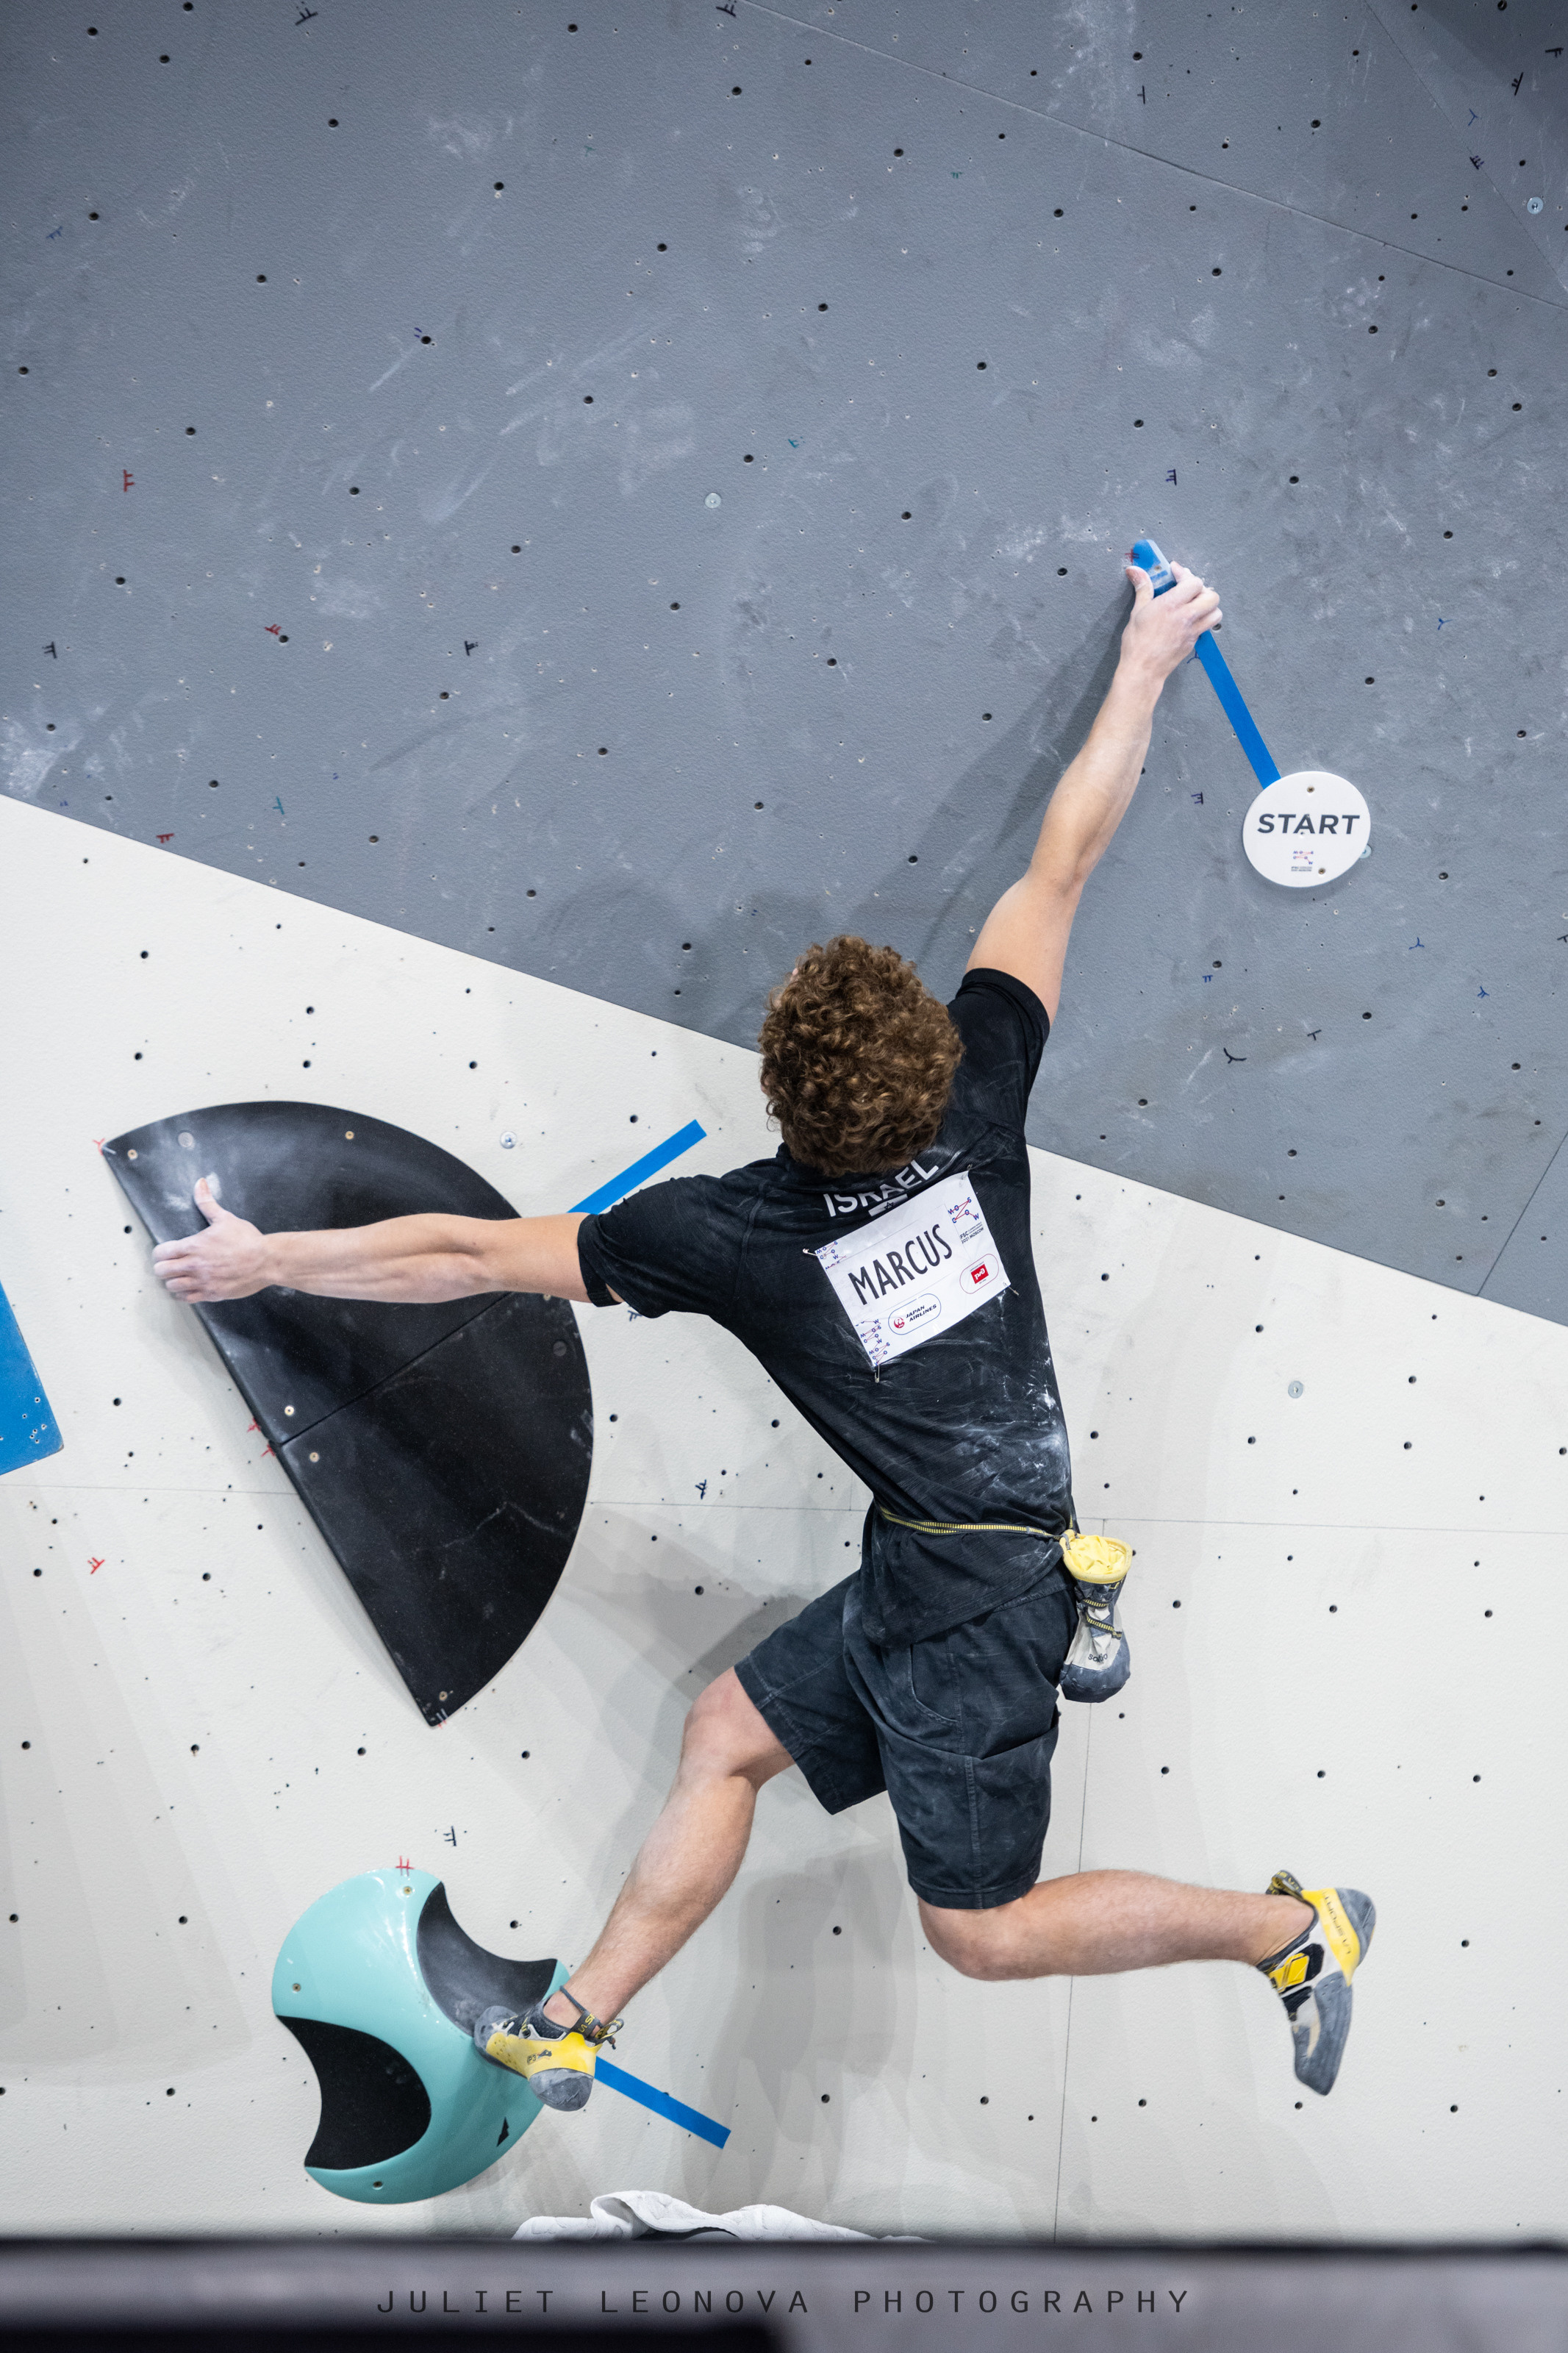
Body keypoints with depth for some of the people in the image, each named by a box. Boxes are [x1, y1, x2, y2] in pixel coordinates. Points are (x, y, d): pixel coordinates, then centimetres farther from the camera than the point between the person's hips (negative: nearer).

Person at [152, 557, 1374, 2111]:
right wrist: (1144, 663, 6)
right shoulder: (978, 1107, -11)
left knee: (981, 1930, 7)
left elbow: (471, 1255, -15)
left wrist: (266, 1258, -2)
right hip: (933, 1578, 8)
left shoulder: (736, 1231, -21)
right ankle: (572, 2027, 23)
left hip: (971, 1590, -8)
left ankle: (1287, 1926, 14)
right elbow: (1061, 863, -3)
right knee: (730, 1731, 14)